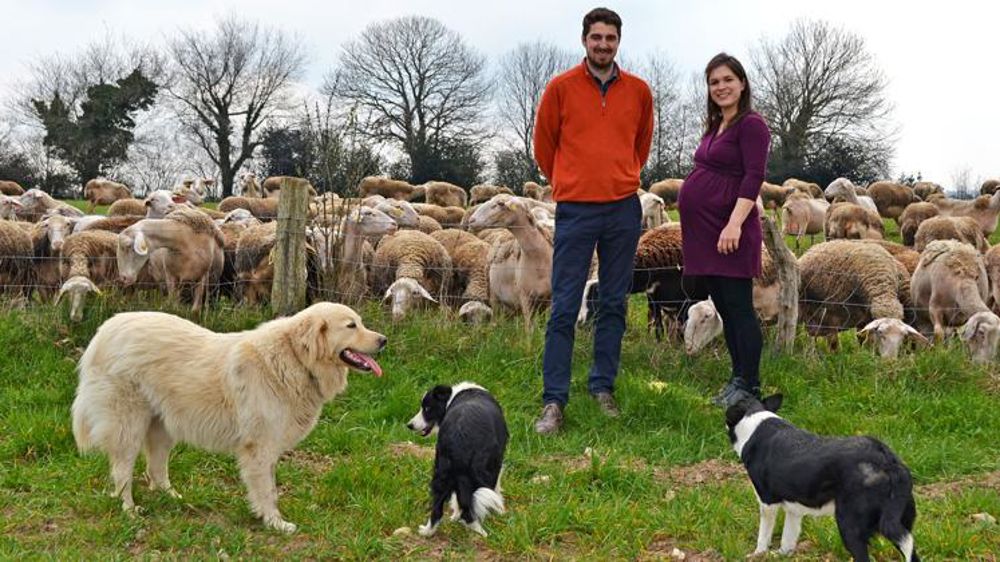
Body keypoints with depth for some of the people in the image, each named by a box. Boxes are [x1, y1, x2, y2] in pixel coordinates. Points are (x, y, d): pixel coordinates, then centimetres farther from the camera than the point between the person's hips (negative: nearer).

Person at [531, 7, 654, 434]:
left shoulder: (638, 91, 6)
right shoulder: (561, 87, 0)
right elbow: (543, 144, 11)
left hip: (624, 210, 3)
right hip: (575, 210, -3)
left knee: (613, 305, 9)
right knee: (564, 308, -3)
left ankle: (603, 387, 19)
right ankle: (553, 401, 0)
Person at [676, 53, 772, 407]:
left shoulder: (751, 124, -8)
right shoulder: (715, 126, 18)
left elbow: (754, 178, -16)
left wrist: (735, 224, -24)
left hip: (728, 233, -9)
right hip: (703, 231, 9)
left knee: (738, 307, -5)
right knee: (724, 308, 12)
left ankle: (749, 387, 1)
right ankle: (738, 379, 20)